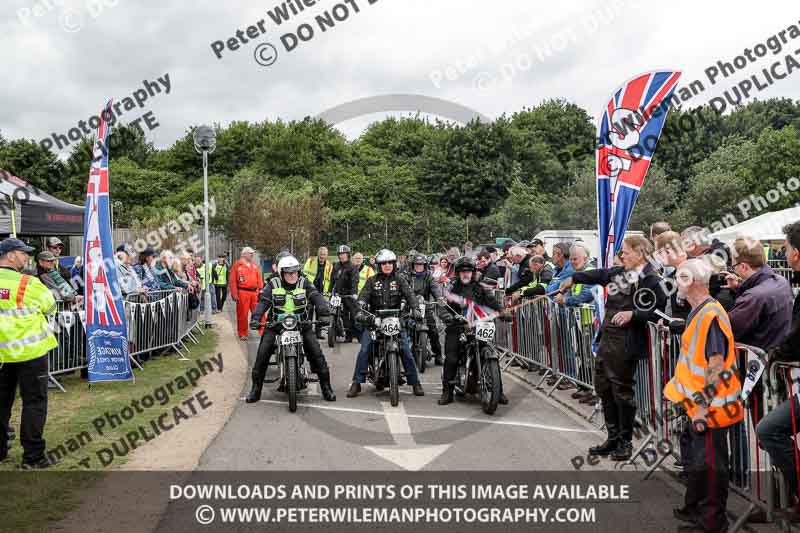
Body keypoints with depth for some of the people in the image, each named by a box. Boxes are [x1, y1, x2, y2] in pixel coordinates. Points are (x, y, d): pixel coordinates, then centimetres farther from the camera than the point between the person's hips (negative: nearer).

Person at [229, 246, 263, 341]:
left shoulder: (255, 265, 14)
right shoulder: (237, 265, 0)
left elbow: (259, 279, 15)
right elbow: (232, 281, -3)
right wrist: (234, 294, -8)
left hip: (255, 292, 4)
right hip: (243, 293, -4)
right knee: (242, 314, 3)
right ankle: (243, 334, 13)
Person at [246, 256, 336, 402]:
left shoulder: (304, 284, 0)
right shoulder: (273, 285, 0)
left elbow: (316, 297, -13)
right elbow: (263, 302, -9)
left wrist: (324, 311, -32)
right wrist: (256, 318, -26)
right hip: (276, 325, 0)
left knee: (316, 352, -9)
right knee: (262, 354, -9)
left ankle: (326, 387, 4)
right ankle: (256, 388, 6)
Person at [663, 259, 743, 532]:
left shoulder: (710, 315, -22)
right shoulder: (698, 312, 9)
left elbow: (716, 365, -25)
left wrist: (703, 405, -23)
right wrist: (676, 387, 23)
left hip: (711, 407, -10)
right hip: (698, 403, 10)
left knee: (711, 463, 5)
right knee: (696, 461, 22)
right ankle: (694, 508, 37)